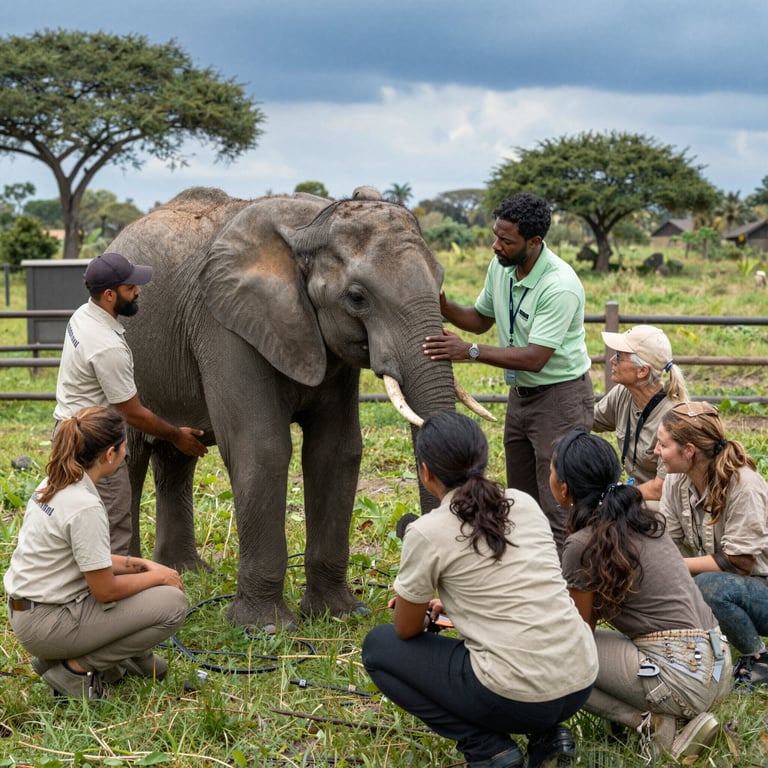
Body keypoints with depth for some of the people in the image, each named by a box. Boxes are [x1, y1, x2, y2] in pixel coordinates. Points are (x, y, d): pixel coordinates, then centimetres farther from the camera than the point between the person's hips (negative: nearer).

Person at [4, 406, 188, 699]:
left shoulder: (54, 484, 3)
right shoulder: (85, 506, -25)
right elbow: (105, 591, -19)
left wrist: (144, 565, 6)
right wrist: (158, 576, -3)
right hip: (47, 623, -9)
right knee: (172, 603, -9)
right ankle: (76, 669, -4)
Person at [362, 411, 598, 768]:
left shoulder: (427, 533, -8)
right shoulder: (525, 503, 9)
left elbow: (406, 630, 6)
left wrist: (419, 606, 28)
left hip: (518, 697, -7)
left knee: (378, 646, 13)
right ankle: (546, 735, 14)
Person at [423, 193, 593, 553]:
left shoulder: (560, 286, -27)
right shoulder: (500, 267, -1)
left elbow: (535, 358, -29)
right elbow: (481, 319, 15)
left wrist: (470, 351, -31)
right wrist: (443, 306, -5)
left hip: (561, 397, -9)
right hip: (520, 395, 9)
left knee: (557, 511, -10)